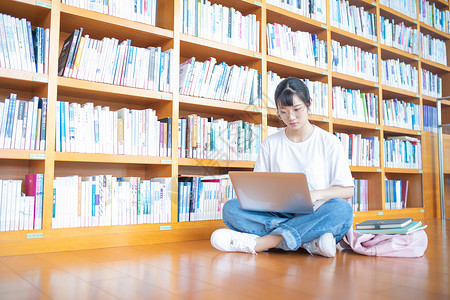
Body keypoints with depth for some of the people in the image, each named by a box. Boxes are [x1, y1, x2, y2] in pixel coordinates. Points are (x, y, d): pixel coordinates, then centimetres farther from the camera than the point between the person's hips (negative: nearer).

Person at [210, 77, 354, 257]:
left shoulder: (328, 142, 5)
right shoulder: (270, 143, 12)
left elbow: (348, 190, 1)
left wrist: (315, 195, -17)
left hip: (314, 218, -1)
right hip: (279, 214, 2)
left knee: (341, 208, -35)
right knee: (231, 208, -21)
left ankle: (257, 243, -33)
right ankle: (309, 243, -28)